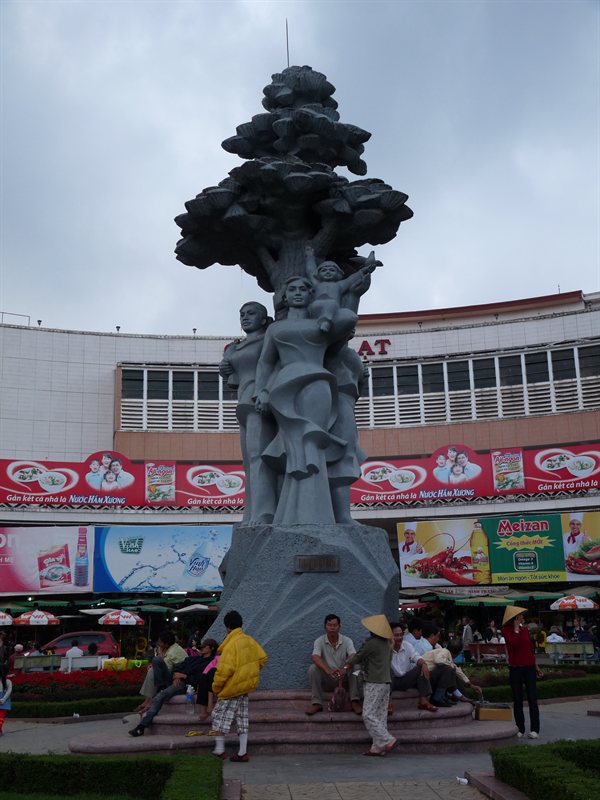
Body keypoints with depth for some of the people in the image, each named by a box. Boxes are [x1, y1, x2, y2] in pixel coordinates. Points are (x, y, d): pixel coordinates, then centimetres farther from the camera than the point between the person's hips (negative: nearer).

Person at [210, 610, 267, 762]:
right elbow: (262, 658, 9)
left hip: (232, 687, -8)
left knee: (220, 715, 6)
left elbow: (224, 669, -23)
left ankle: (219, 750, 10)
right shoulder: (249, 640, 4)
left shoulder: (231, 644, -19)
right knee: (242, 718, 13)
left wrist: (216, 687, -10)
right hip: (247, 685, 8)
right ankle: (242, 753, 15)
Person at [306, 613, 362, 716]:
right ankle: (316, 703, -24)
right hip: (326, 680, 0)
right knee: (313, 668, -26)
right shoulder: (319, 641, -6)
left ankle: (355, 702, -26)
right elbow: (315, 657, -25)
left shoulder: (347, 641, -5)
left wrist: (345, 670, -44)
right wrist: (328, 670, -45)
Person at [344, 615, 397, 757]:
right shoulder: (386, 643, 11)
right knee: (380, 715, 8)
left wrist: (346, 666, 16)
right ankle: (378, 747, 7)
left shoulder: (372, 643, -14)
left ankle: (387, 740, -11)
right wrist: (351, 664, 23)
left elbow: (357, 657, -2)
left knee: (368, 715, -6)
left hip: (375, 683, -9)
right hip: (386, 682, 9)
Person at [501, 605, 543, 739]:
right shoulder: (506, 629, -4)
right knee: (517, 700, 4)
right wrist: (516, 628, -16)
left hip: (529, 667, 3)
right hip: (515, 668, -3)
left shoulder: (525, 628, 9)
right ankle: (520, 729, 11)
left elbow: (530, 648, 17)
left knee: (532, 699, -2)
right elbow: (515, 643, -21)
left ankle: (534, 729, 0)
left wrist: (536, 666, 20)